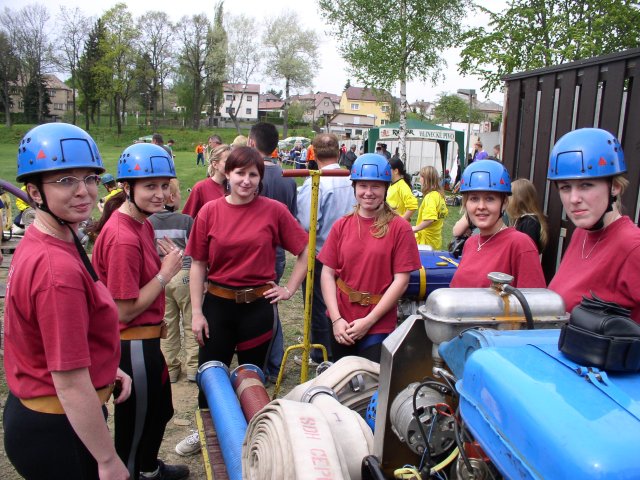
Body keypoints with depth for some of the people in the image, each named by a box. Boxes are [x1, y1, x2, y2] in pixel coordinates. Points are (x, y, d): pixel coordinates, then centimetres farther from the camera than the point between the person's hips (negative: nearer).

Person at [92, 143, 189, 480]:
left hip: (146, 337, 10)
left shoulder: (143, 222, 4)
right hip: (132, 345, -10)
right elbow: (124, 310, -23)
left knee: (160, 409, 28)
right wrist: (166, 273, -19)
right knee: (135, 421, 12)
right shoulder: (123, 238, -27)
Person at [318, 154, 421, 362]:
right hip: (341, 324, 4)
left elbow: (401, 280, -10)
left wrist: (369, 321, -12)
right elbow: (327, 273, 1)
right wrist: (336, 319, -8)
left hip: (378, 325, -3)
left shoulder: (399, 227, -7)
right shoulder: (341, 226, 2)